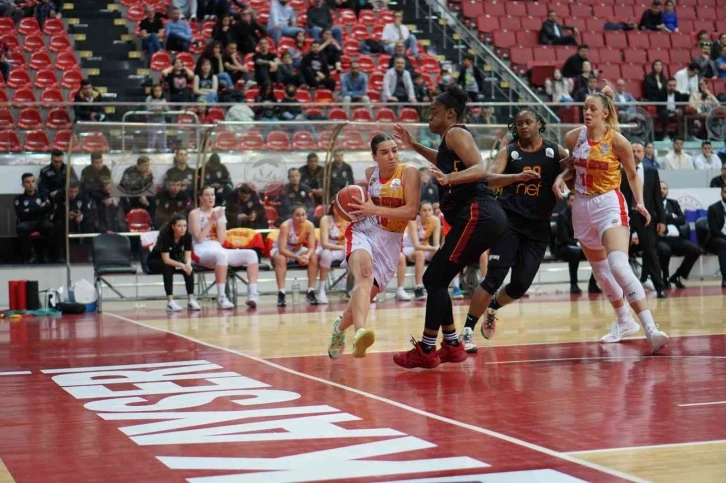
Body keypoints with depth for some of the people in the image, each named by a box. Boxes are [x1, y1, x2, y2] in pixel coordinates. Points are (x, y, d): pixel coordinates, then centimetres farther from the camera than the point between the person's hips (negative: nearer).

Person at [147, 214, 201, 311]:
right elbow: (166, 259, -32)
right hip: (156, 261, -4)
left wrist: (188, 264, -40)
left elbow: (188, 256, -16)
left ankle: (191, 300, -27)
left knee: (189, 268, -25)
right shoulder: (165, 235, -30)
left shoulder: (187, 236, -18)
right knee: (168, 267, -36)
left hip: (175, 260, 4)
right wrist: (181, 265, -46)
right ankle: (170, 302, -39)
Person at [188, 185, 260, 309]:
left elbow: (222, 240, 6)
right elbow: (199, 239, -10)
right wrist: (211, 221, -10)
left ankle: (253, 293, -25)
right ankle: (221, 297, -40)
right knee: (221, 254, -41)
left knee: (251, 254, -14)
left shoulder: (219, 212, 14)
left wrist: (218, 221, -4)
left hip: (218, 249, 6)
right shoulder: (195, 214, 2)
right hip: (202, 252, -6)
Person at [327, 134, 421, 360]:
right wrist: (356, 204, 3)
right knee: (364, 273, -32)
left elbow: (411, 212, -19)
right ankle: (360, 332, -54)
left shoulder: (409, 173, -10)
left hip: (390, 240, 0)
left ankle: (340, 326, 38)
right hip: (362, 230, 1)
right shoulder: (370, 173, 5)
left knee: (368, 292, 4)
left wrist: (375, 210, -24)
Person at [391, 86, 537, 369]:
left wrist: (449, 178, -34)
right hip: (482, 217, 10)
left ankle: (426, 351, -4)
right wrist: (415, 147, 45)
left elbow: (480, 169, -18)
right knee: (434, 279, 13)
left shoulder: (456, 133, -3)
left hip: (477, 215, -10)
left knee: (436, 280, -7)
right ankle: (452, 346, 18)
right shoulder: (449, 140, 24)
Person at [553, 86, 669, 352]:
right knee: (600, 269, 16)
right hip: (582, 206, 6)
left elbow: (633, 174, 3)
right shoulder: (573, 137, -1)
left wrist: (640, 202, -9)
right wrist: (561, 177, -4)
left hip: (609, 204, -6)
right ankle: (624, 320, 37)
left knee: (618, 265, -25)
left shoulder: (617, 141, -11)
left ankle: (650, 328, -29)